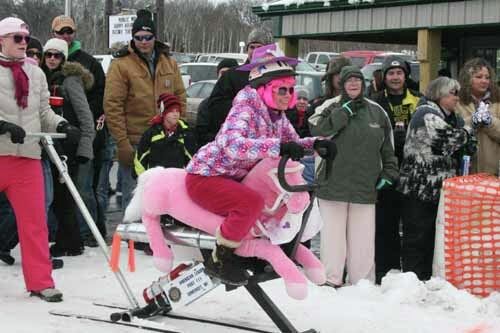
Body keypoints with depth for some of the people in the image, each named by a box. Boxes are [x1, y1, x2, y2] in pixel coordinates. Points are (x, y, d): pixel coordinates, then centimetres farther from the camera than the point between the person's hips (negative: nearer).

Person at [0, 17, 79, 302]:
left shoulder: (36, 73, 12)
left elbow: (44, 111, 15)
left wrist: (61, 125, -3)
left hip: (27, 156, 3)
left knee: (34, 220, 1)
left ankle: (40, 281, 5)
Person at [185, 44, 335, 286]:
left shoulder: (277, 115, 2)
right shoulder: (245, 108, -23)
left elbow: (293, 142, 13)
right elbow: (233, 146, -41)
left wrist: (315, 144, -9)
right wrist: (279, 147, -48)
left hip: (233, 178, 9)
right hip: (204, 177, -9)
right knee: (252, 202, -34)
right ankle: (220, 260, -16)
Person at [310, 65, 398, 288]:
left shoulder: (376, 111, 12)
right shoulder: (332, 109, 4)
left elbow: (387, 146, 18)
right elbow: (317, 132, -14)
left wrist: (389, 171, 11)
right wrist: (344, 113, -13)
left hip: (365, 187, 2)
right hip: (333, 185, -2)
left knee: (363, 239, 3)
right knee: (333, 236, 0)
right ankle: (331, 280, 9)